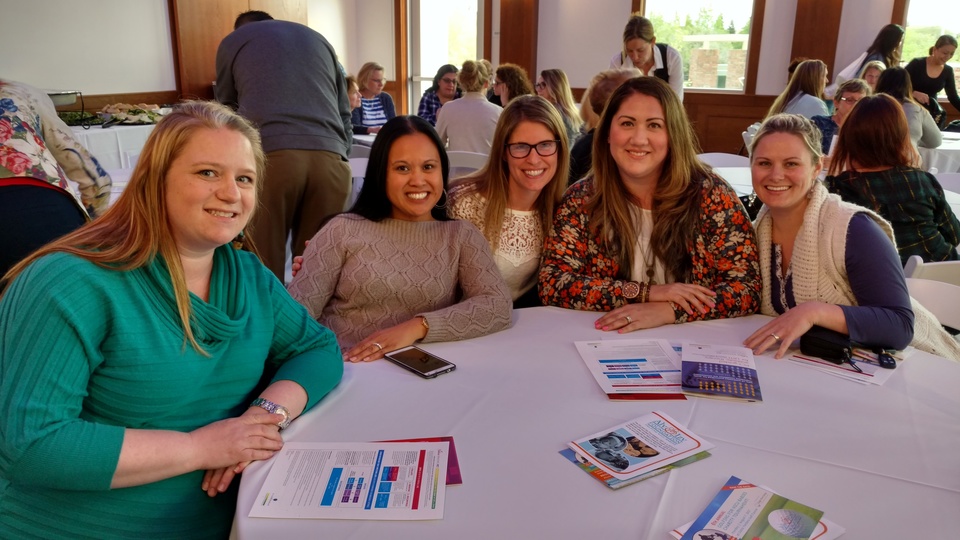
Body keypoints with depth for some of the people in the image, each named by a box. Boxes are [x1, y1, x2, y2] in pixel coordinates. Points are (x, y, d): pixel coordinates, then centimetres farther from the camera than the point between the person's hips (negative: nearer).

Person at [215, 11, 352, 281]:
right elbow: (345, 116, 28)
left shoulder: (233, 41, 25)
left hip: (269, 157, -2)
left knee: (263, 268, 4)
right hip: (330, 158, 3)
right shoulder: (319, 40, 33)